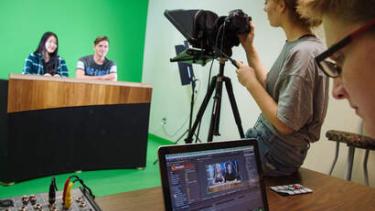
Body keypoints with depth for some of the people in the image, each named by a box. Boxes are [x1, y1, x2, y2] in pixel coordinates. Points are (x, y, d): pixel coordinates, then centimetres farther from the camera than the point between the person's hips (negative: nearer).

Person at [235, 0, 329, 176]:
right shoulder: (294, 46, 3)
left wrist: (250, 81, -15)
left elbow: (285, 124, -23)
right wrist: (249, 49, 7)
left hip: (273, 155, -8)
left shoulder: (303, 53, -24)